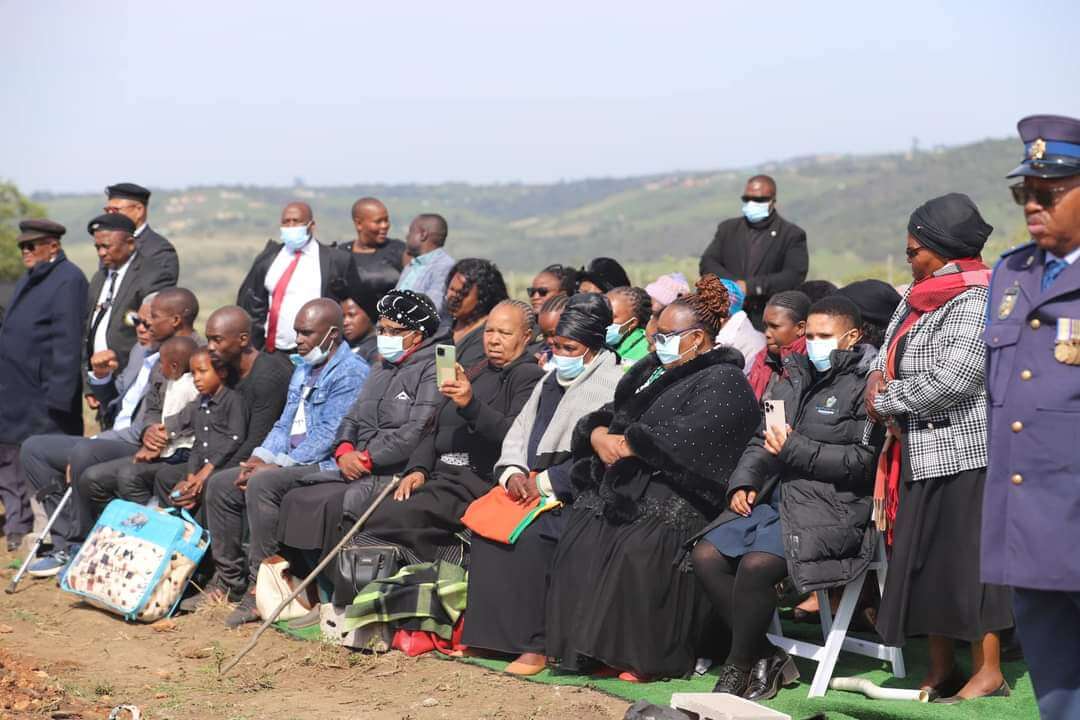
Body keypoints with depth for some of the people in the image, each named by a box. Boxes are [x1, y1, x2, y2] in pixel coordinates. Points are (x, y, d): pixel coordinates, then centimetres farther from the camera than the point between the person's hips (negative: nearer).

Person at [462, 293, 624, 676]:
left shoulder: (612, 386, -7)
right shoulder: (551, 380, 19)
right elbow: (518, 432, 18)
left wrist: (545, 482, -16)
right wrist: (513, 472, -3)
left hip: (578, 496, -8)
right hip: (533, 484, 8)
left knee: (530, 534, -30)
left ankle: (534, 644, -25)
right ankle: (484, 631, -11)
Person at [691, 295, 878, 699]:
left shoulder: (864, 386, -4)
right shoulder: (796, 381, 20)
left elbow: (863, 460, -14)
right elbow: (762, 442, 23)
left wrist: (796, 450, -16)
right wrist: (743, 483, 5)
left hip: (832, 508, -8)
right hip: (776, 497, 8)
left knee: (756, 563, -29)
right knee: (706, 556, -10)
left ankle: (739, 669, -11)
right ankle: (766, 658, -3)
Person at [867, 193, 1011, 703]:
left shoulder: (975, 303, -14)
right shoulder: (917, 298, 14)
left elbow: (951, 379, -22)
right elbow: (888, 355, 19)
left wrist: (886, 401, -11)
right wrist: (878, 381, -5)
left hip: (962, 452, -9)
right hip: (921, 454, 9)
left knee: (967, 557, -4)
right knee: (925, 560, 11)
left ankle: (988, 671, 4)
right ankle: (941, 669, 18)